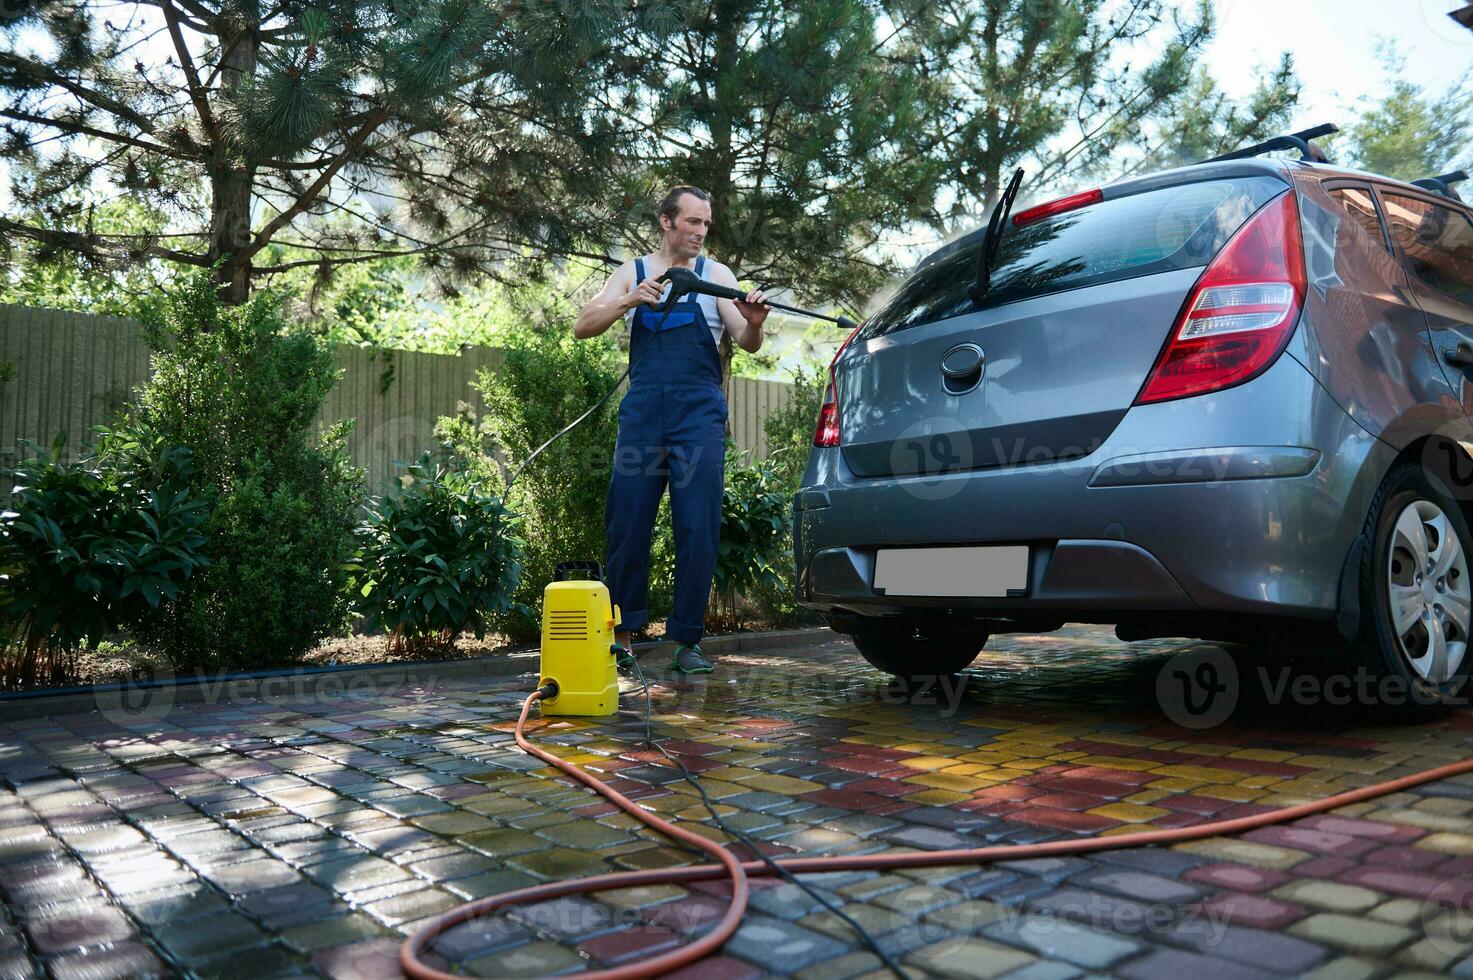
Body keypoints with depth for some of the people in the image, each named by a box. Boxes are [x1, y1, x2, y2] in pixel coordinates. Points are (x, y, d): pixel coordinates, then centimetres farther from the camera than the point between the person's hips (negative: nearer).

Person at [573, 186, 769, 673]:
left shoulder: (715, 274, 11)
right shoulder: (633, 272, 13)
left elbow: (746, 344, 2)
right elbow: (583, 327, 3)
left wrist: (753, 324, -21)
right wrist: (630, 300, -13)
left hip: (700, 413, -1)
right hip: (643, 409, 1)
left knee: (698, 531, -3)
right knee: (626, 524, 0)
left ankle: (687, 641, 6)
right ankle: (621, 633, 13)